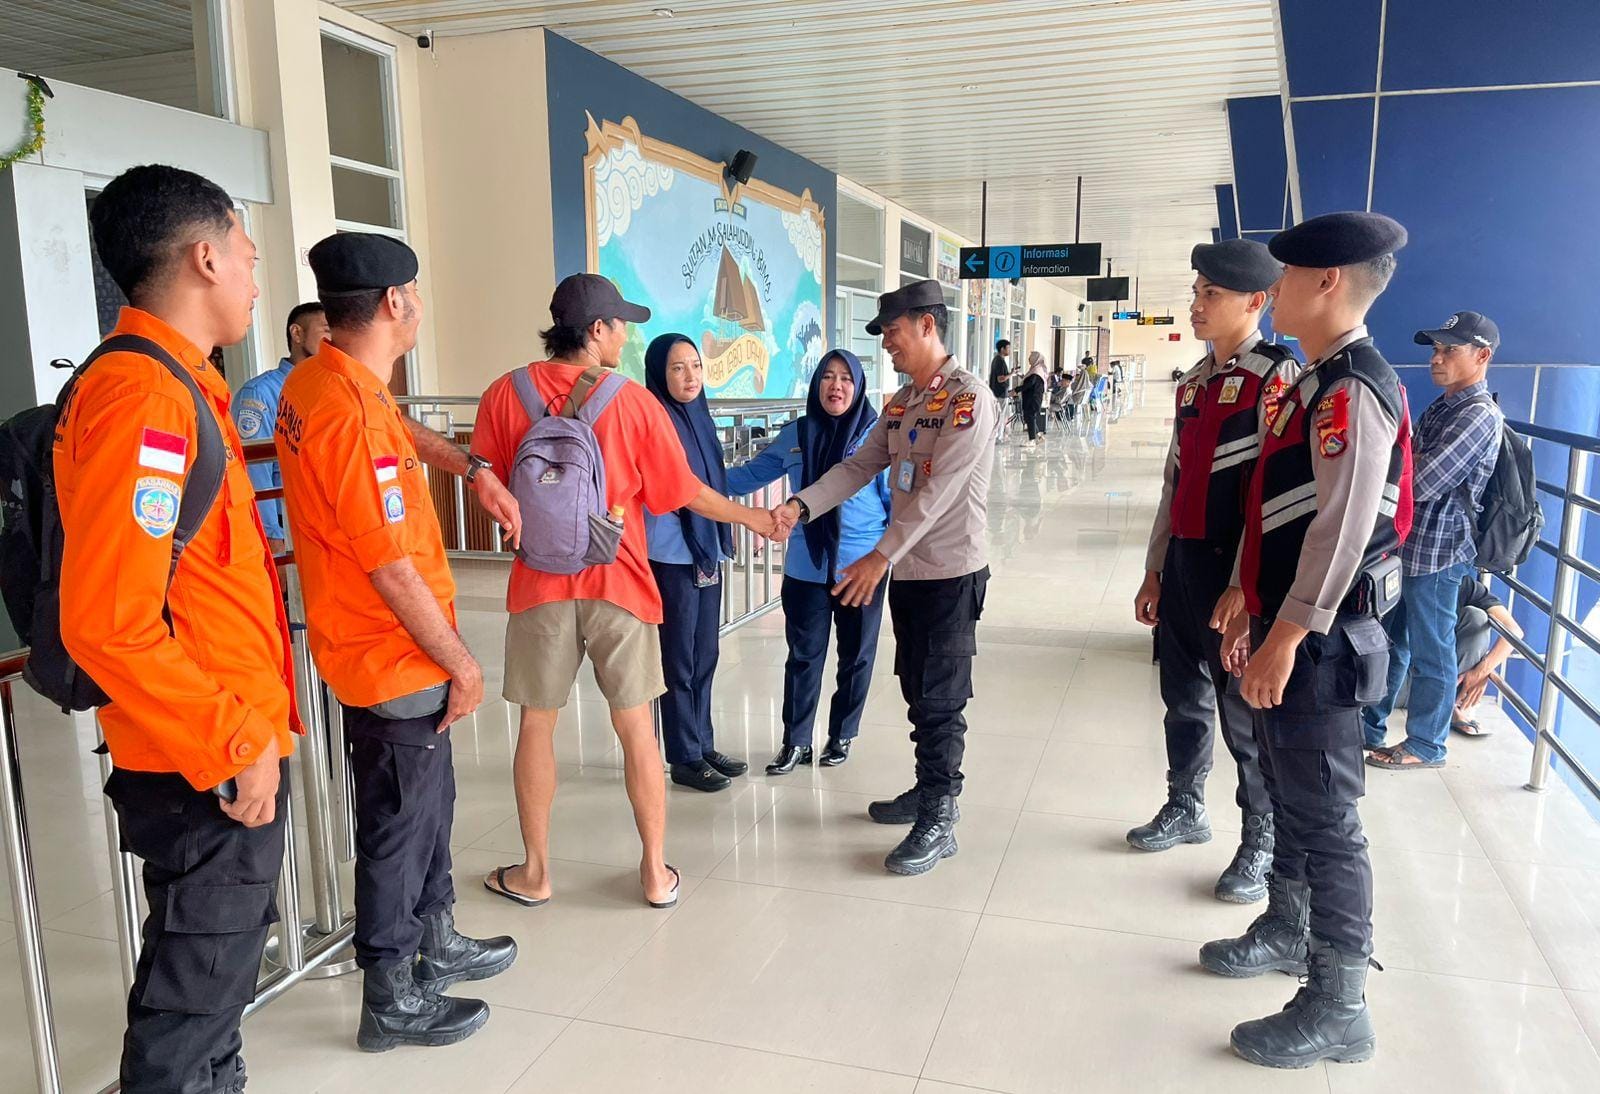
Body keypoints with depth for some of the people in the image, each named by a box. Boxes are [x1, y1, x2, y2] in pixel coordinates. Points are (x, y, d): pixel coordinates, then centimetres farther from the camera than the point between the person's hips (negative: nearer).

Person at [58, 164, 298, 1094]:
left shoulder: (179, 382, 11)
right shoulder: (141, 396, -20)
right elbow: (110, 622, -26)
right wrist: (236, 742, -19)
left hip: (231, 749, 9)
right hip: (210, 770, -9)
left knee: (218, 973, 24)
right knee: (194, 999, 7)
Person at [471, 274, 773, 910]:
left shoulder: (506, 393, -4)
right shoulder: (633, 402, -8)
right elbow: (685, 493, -2)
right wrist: (751, 517, 14)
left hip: (540, 583, 1)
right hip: (619, 583, -1)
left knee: (537, 722, 13)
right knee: (635, 725, 9)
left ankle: (534, 873, 25)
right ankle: (656, 873, 20)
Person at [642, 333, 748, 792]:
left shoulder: (700, 417, 10)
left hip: (707, 553, 7)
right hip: (672, 558, -7)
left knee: (704, 658, 14)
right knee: (679, 661, 3)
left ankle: (704, 747, 26)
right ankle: (684, 759, 14)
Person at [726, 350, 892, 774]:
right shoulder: (795, 434, 1)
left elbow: (895, 497, -3)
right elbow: (750, 475, 9)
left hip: (862, 567, -1)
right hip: (806, 567, 2)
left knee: (856, 655, 13)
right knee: (803, 656, 8)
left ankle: (842, 736, 31)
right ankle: (795, 742, 22)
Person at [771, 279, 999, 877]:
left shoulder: (969, 399, -15)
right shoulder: (900, 403, 12)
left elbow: (938, 491, -22)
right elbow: (858, 467, 6)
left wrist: (880, 556, -25)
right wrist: (799, 506, -10)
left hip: (952, 571, -8)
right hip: (907, 569, 8)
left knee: (939, 698, -1)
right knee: (917, 690, 17)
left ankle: (938, 822, 10)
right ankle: (929, 790, 33)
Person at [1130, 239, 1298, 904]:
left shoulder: (1276, 376, -12)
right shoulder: (1195, 381, 12)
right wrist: (1154, 572, 15)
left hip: (1236, 573, -7)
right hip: (1182, 566, 7)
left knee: (1244, 716, 5)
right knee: (1184, 699, 19)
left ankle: (1261, 845, 23)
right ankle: (1185, 810, 39)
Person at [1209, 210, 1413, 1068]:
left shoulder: (1355, 390, -18)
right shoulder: (1317, 383, 13)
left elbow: (1343, 530, -25)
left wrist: (1285, 640, -24)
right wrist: (1251, 610, 19)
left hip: (1318, 641, -10)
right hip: (1287, 626, 10)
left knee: (1324, 817, -1)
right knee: (1287, 796, 22)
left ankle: (1340, 1008, 12)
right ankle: (1287, 931, 40)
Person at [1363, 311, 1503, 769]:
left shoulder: (1479, 415, -18)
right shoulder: (1444, 405, 13)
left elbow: (1421, 483, -23)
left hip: (1436, 551, -9)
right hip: (1408, 543, 9)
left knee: (1430, 653, 4)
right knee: (1387, 640, 17)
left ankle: (1425, 745, 18)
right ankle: (1368, 728, 29)